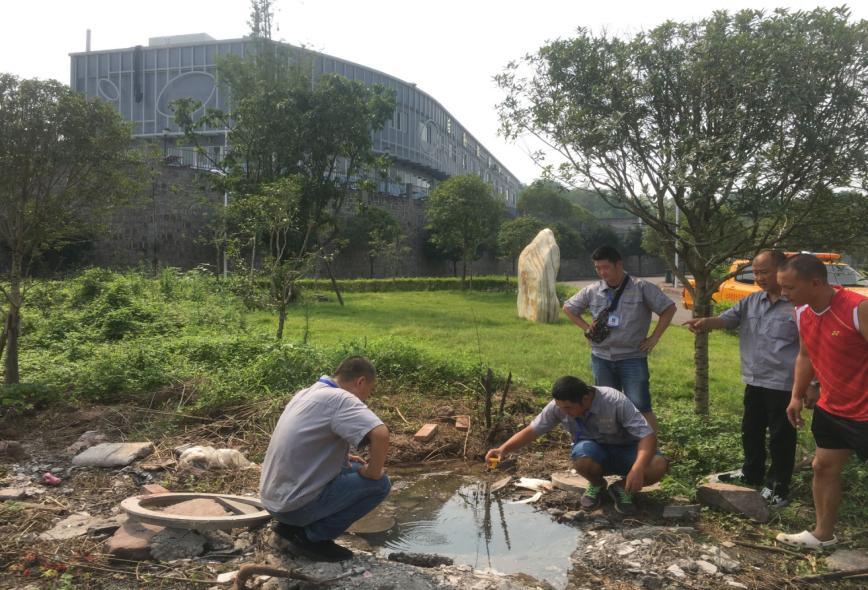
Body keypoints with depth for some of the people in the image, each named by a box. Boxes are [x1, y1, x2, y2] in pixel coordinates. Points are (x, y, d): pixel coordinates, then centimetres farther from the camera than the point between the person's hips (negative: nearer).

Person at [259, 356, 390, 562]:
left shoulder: (307, 393, 10)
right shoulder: (340, 399, -17)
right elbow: (380, 434, -33)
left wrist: (341, 457, 17)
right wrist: (372, 472, -16)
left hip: (273, 497, 9)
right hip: (294, 503, -9)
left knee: (353, 468, 21)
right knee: (379, 483, -4)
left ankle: (292, 525, 16)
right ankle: (314, 538, -1)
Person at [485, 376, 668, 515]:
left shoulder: (616, 402, -29)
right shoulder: (558, 406, -19)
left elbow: (648, 436, -30)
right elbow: (532, 431, -12)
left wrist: (637, 469, -47)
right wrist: (503, 450, -27)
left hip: (623, 449, -1)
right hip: (593, 448, 1)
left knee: (658, 466, -31)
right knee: (582, 459, -37)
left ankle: (622, 488, 1)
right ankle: (596, 485, 1)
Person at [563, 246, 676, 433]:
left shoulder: (641, 288, -4)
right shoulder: (592, 291, 5)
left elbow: (669, 308, 0)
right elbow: (568, 308, 19)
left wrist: (654, 337, -4)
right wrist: (586, 328, 9)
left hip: (633, 357, -4)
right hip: (601, 358, 4)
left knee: (641, 409, -7)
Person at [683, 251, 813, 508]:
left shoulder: (799, 304, -14)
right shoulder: (751, 302, 7)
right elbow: (727, 318, -3)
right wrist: (705, 322, -26)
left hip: (783, 383, -7)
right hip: (754, 380, 7)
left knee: (781, 437, 5)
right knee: (751, 430, 20)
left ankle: (778, 488, 16)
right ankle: (752, 474, 38)